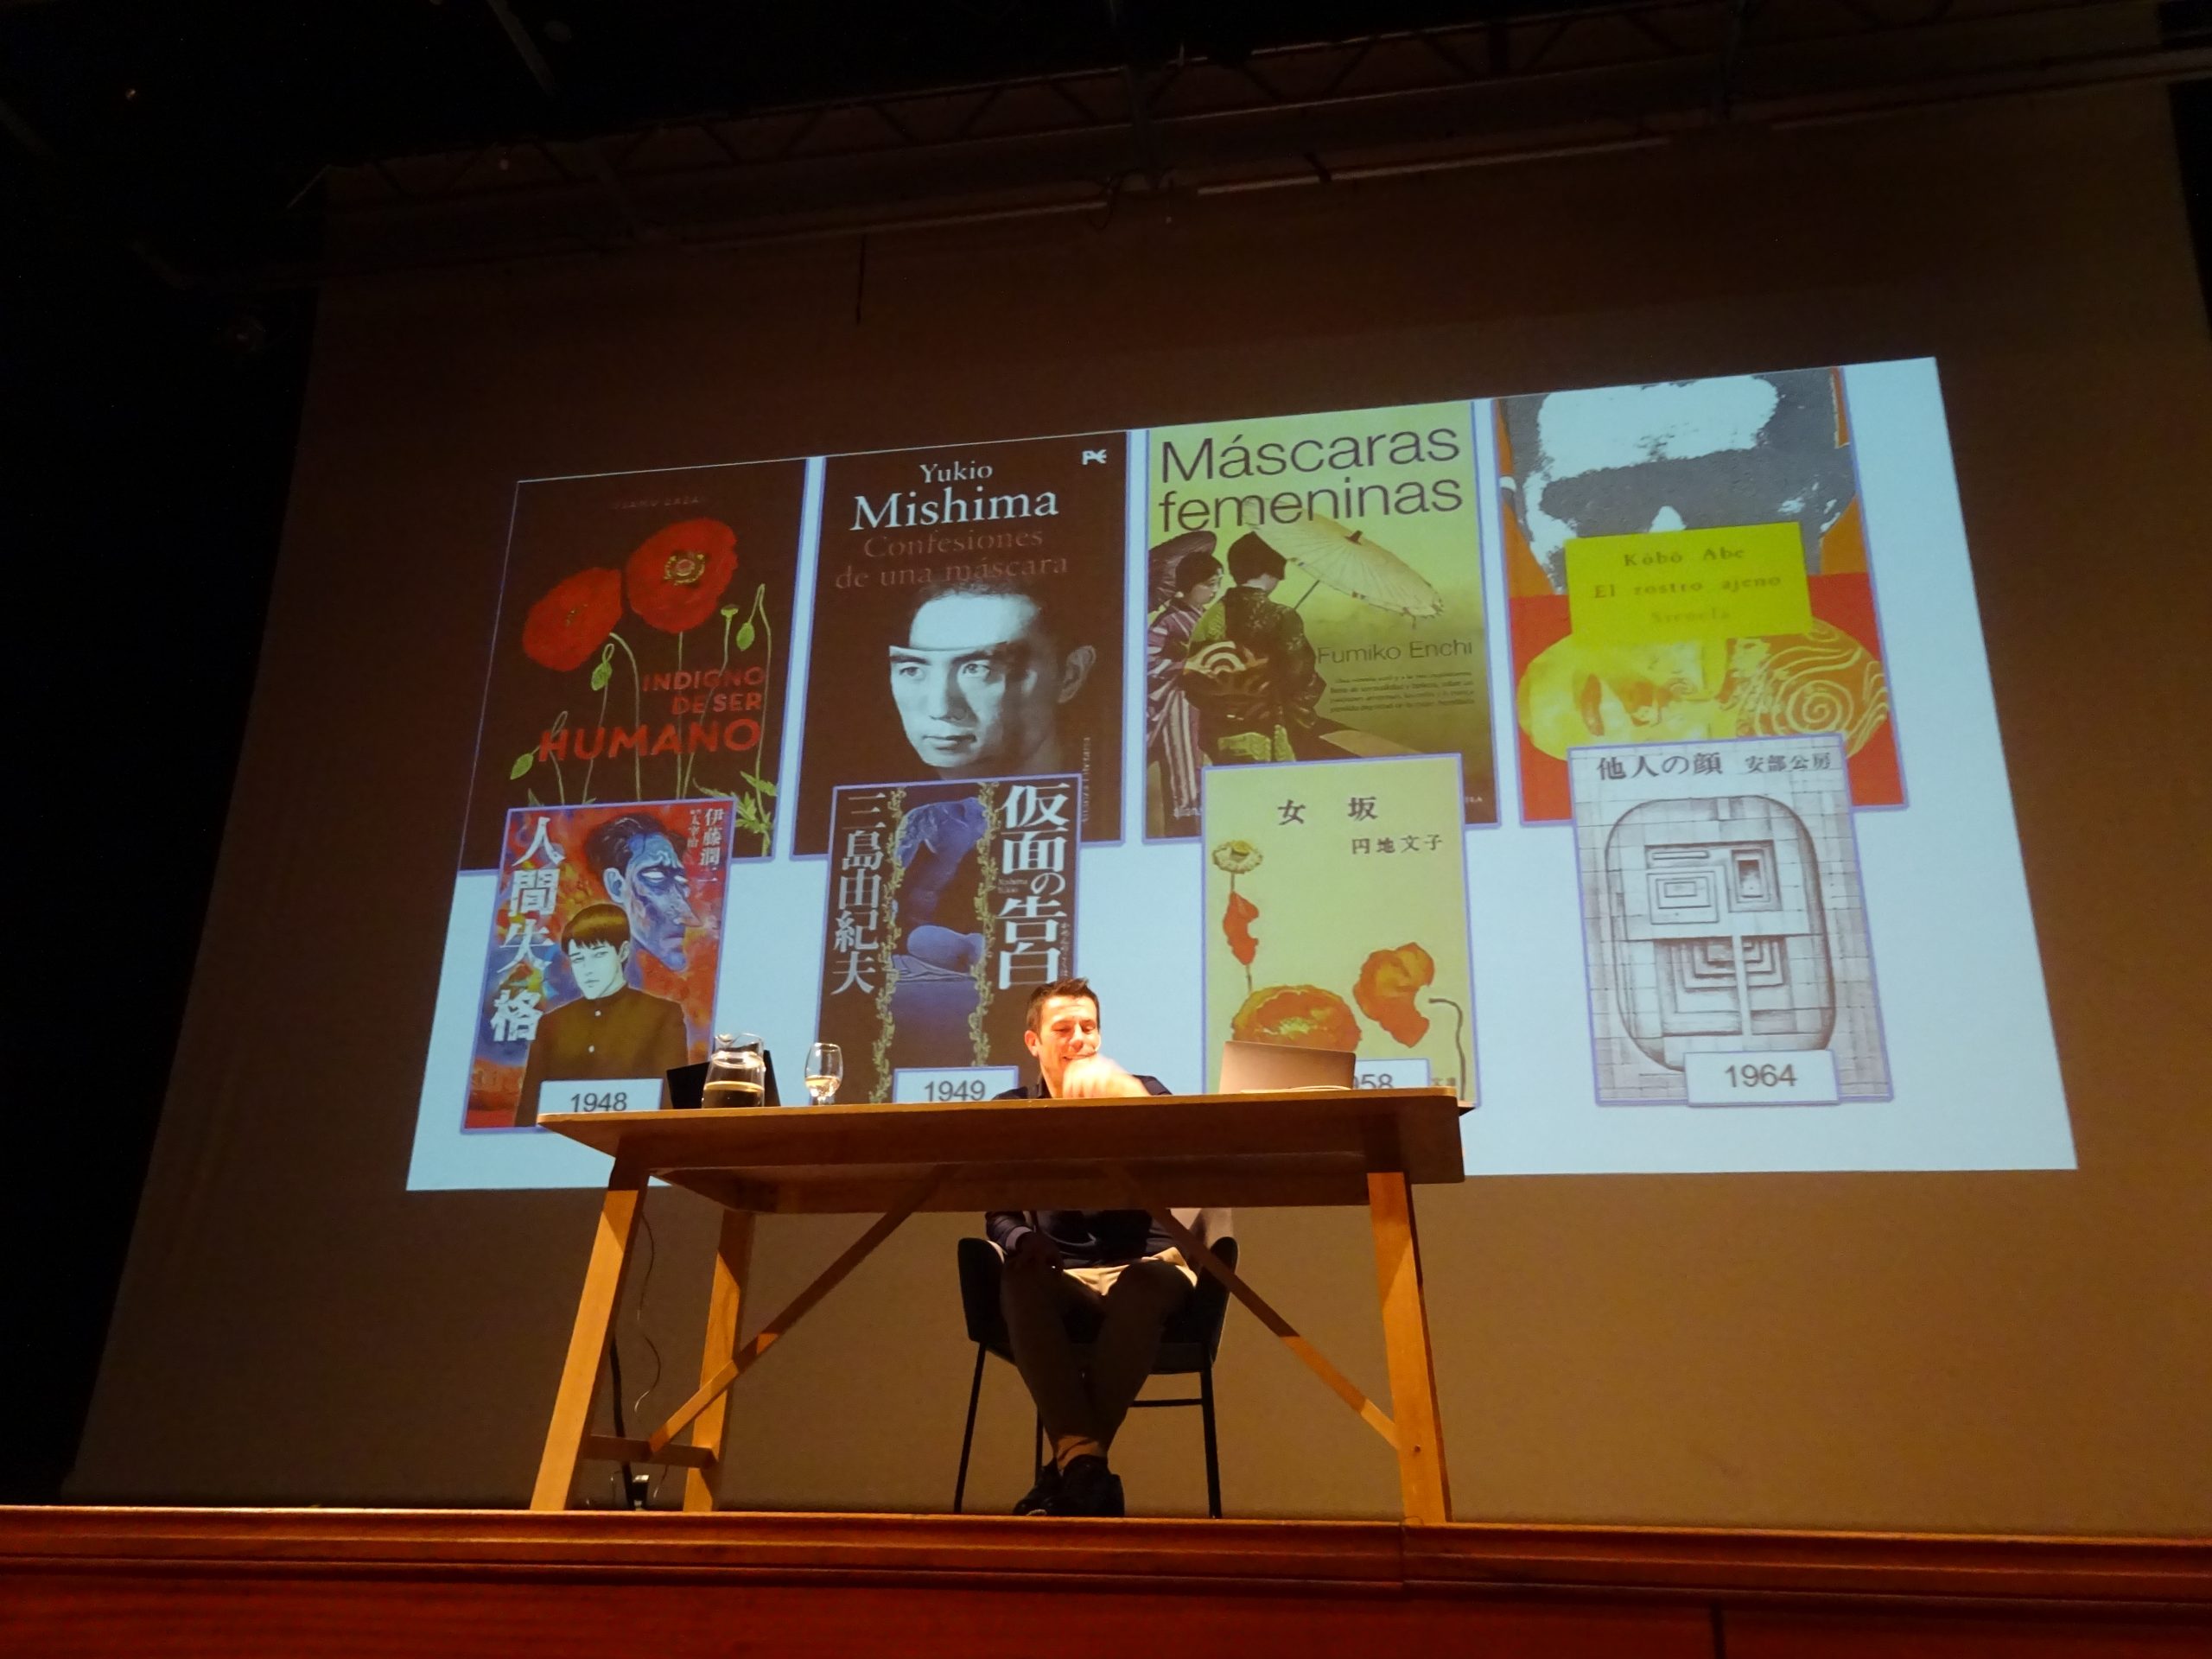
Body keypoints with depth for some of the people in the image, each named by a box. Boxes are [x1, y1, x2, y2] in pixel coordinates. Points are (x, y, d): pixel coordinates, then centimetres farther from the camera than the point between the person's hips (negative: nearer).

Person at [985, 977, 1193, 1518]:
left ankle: (1070, 1468, -35)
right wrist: (1020, 1241, -21)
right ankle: (1085, 1464, -41)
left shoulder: (1144, 1092, 9)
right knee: (1019, 1281, -34)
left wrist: (1127, 1104, -25)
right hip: (1062, 1274, 1)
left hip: (1142, 1266, -1)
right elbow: (998, 1213, 3)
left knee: (1149, 1282, -37)